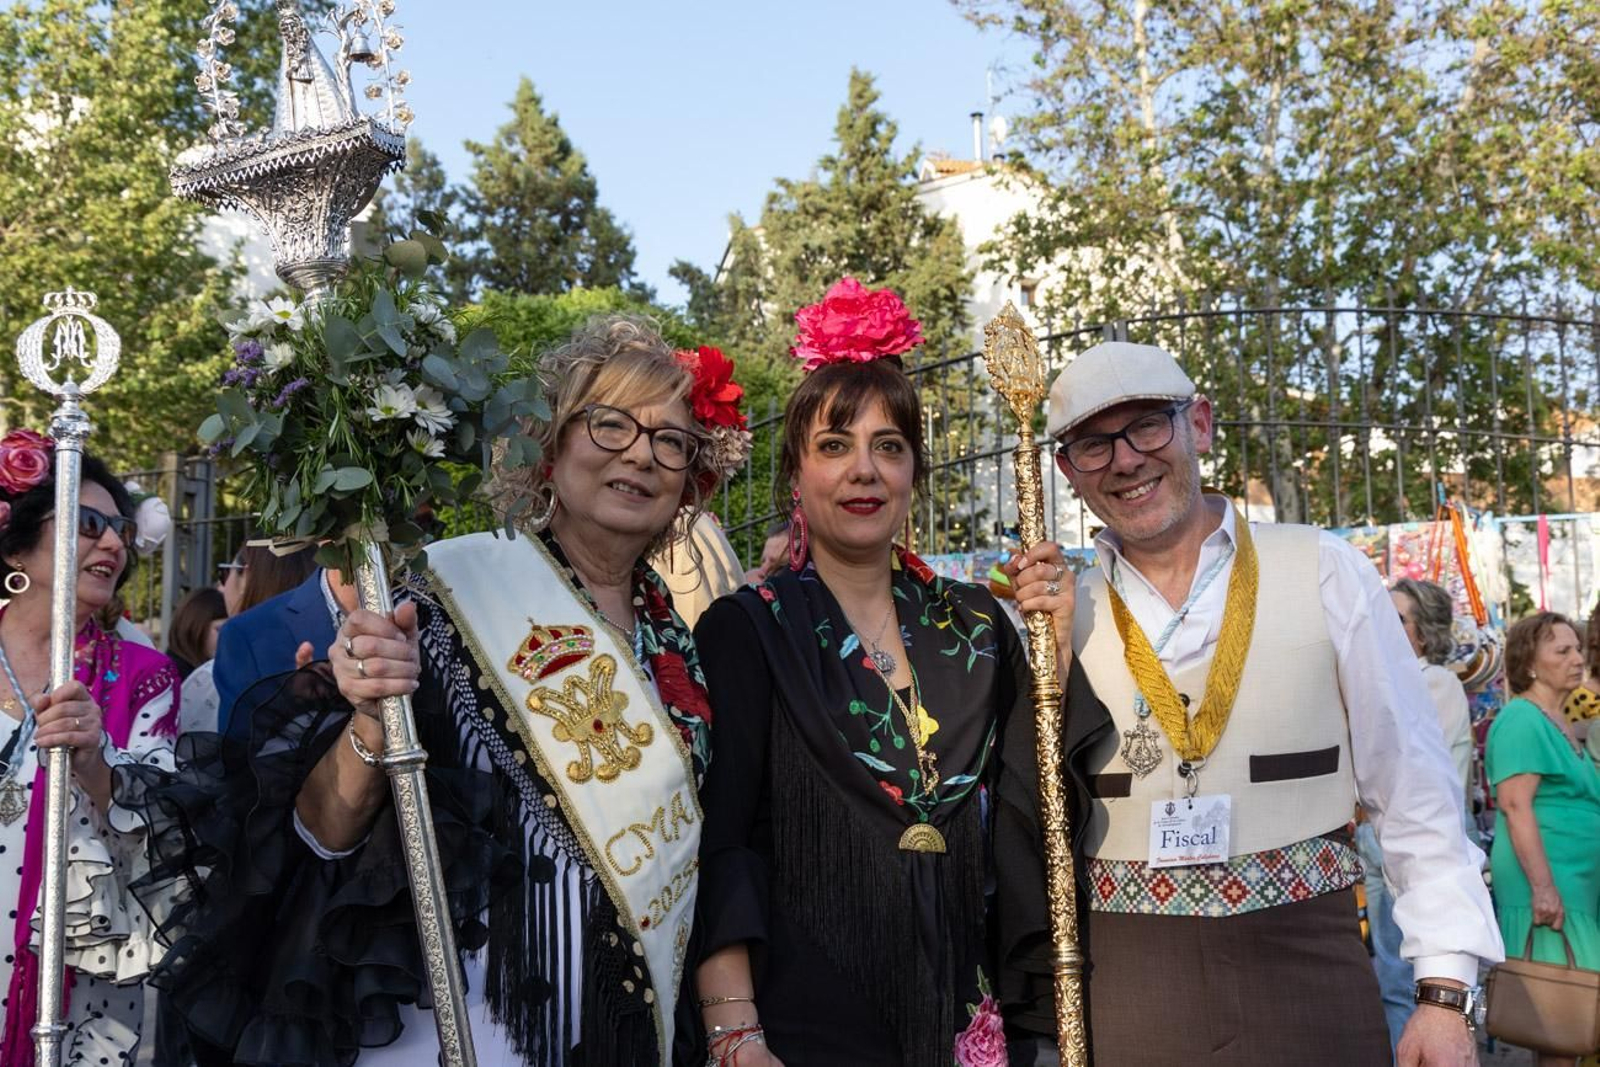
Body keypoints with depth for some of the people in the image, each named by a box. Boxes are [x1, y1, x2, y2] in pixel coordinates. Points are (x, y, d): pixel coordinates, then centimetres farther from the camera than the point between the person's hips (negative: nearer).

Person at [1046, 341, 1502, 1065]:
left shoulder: (1323, 572, -3)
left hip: (1308, 962, 0)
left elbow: (1413, 794, -1)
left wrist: (1445, 988, -5)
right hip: (1127, 978, 1)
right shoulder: (1058, 614, 1)